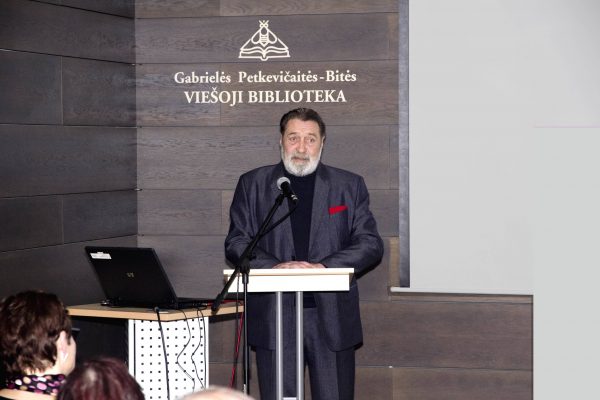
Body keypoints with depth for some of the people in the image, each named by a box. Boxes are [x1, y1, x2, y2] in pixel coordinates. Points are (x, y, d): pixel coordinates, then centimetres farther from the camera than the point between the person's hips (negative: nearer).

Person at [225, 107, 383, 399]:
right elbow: (236, 243, 5)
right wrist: (275, 266, -14)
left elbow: (371, 244, 3)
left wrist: (322, 267, -13)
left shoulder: (350, 186, 9)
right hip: (273, 318, 0)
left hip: (332, 318, 0)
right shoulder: (253, 184, 10)